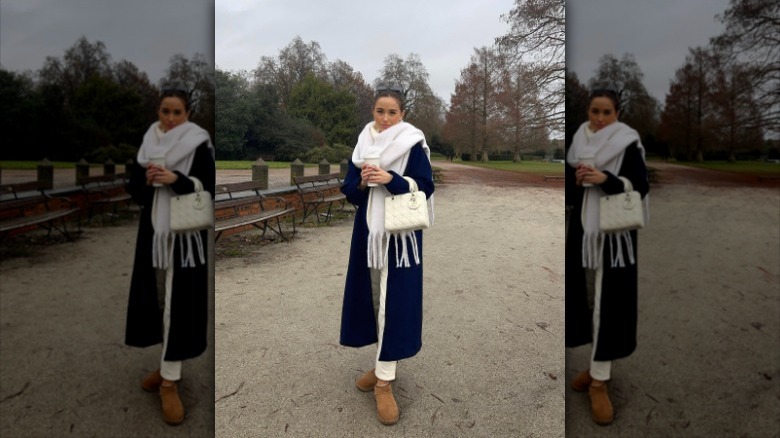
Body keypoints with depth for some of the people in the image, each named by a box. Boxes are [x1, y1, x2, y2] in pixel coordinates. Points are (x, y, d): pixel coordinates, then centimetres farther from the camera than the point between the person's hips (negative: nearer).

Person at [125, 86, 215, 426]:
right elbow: (134, 192, 10)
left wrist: (175, 179, -24)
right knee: (157, 301, 12)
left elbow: (208, 191, -11)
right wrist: (146, 180, -11)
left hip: (186, 236, -5)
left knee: (179, 305, -4)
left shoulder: (199, 147, -6)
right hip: (154, 233, 5)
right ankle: (168, 364, 30)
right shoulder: (148, 145, 9)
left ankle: (169, 382, 5)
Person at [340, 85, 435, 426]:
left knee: (394, 303, -5)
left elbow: (425, 189, -10)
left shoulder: (414, 146, -5)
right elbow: (349, 191, 7)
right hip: (369, 232, 5)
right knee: (373, 298, 11)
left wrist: (390, 179, -23)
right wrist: (362, 182, -14)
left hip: (400, 235, -5)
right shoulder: (363, 143, 8)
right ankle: (384, 363, 29)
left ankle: (385, 381, 4)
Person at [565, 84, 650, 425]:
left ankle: (599, 381, 5)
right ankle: (596, 366, 28)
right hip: (583, 230, 5)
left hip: (615, 234, -4)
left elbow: (641, 188, -8)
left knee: (609, 304, -4)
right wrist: (576, 180, -10)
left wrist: (605, 179, -22)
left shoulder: (628, 145, -4)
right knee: (583, 298, 9)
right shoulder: (579, 143, 9)